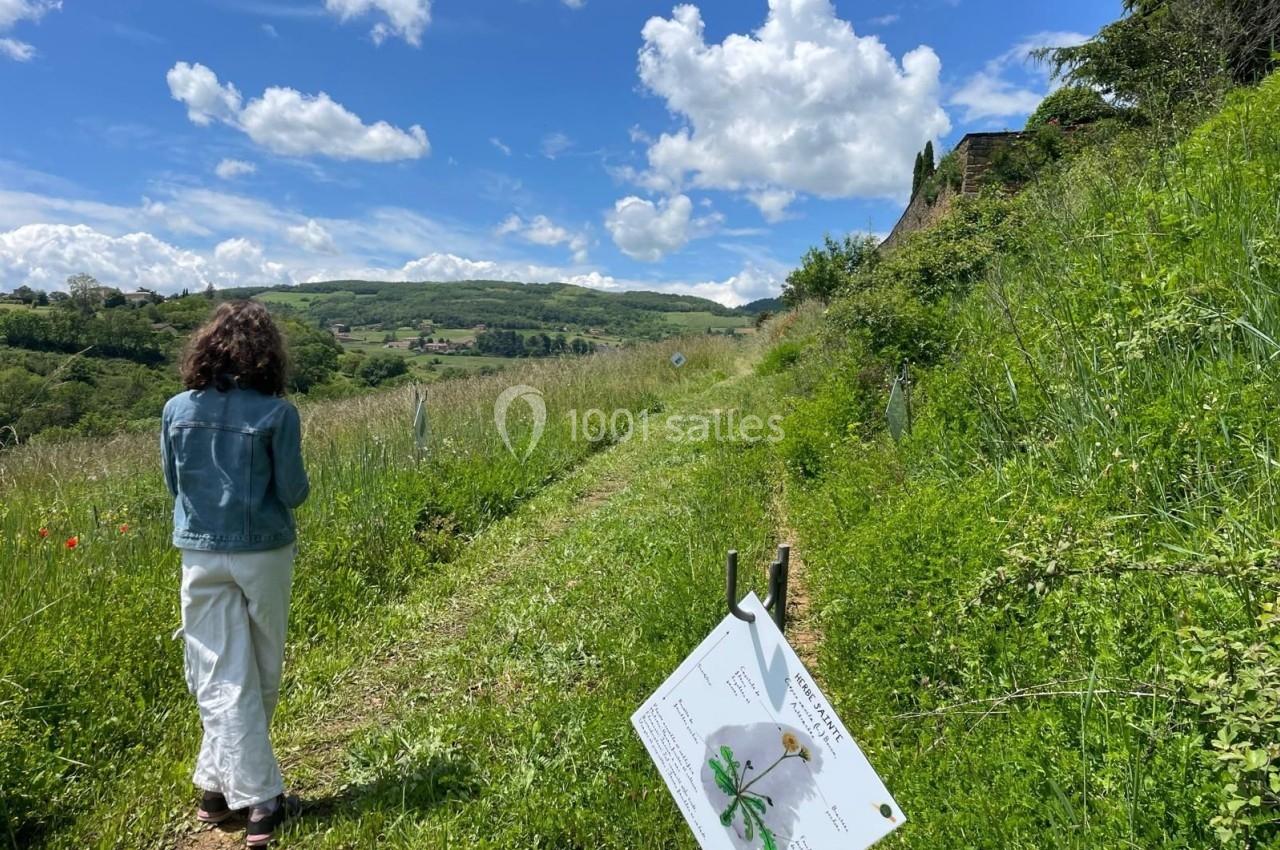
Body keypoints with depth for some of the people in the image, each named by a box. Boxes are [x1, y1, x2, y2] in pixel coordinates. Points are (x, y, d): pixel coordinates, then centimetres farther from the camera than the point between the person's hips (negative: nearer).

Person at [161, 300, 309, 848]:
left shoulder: (177, 410, -3)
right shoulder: (277, 413, -14)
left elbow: (173, 484, 7)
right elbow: (293, 493, -10)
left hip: (201, 555, 2)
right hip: (264, 553, -2)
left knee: (222, 680, 8)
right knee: (258, 677, 17)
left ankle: (258, 797, 10)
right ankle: (220, 780, 29)